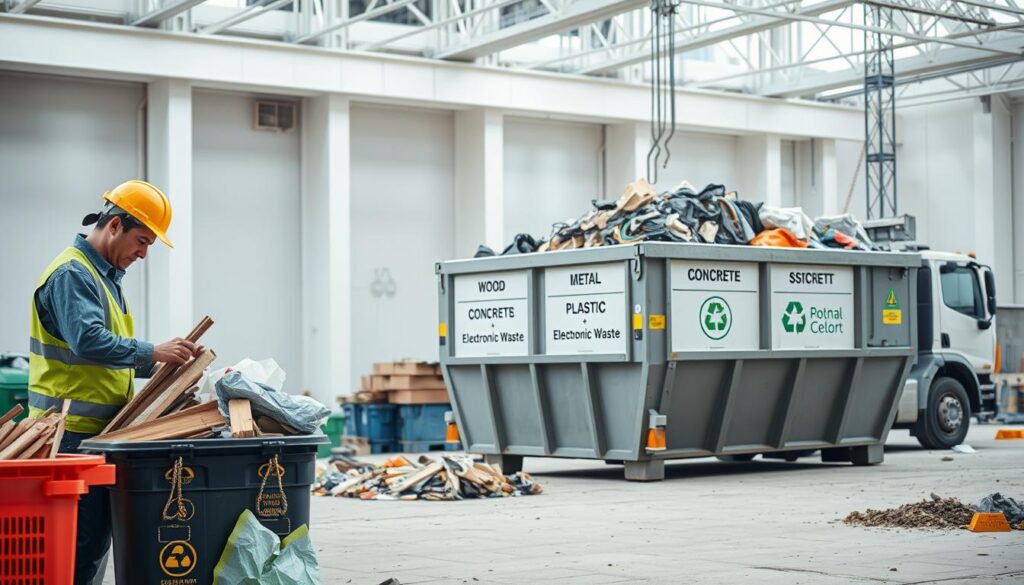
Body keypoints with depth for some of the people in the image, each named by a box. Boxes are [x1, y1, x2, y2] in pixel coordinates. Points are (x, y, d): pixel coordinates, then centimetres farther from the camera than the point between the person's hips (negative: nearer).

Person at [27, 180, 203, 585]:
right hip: (72, 433, -10)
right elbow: (87, 341, -27)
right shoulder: (71, 274, -13)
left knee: (95, 537, 11)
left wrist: (164, 362, 11)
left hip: (98, 430, 10)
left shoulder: (105, 276, 19)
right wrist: (151, 352, -26)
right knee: (81, 538, -9)